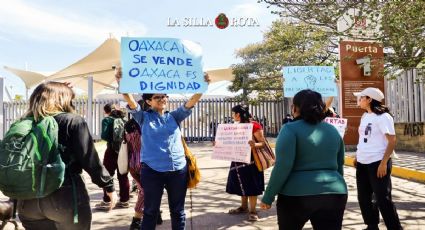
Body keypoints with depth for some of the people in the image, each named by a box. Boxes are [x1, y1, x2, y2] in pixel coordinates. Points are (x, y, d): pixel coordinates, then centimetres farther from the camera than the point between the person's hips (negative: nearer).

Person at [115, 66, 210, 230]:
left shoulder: (174, 117, 8)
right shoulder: (144, 118, 3)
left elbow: (191, 102, -2)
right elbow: (130, 101, -12)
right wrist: (121, 82, -28)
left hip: (178, 170, 3)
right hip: (152, 171, -2)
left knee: (178, 211, 14)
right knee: (151, 211, 10)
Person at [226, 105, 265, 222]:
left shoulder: (255, 125, -15)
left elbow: (262, 143, -15)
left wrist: (254, 144, -36)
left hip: (251, 160, -8)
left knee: (251, 185, -1)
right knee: (242, 184, 14)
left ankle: (253, 210, 8)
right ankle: (244, 206, 27)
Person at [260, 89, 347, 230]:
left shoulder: (291, 129, -8)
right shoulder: (333, 131, 11)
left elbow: (282, 167, -15)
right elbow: (339, 166, 18)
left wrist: (268, 197, -8)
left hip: (297, 195, -4)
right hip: (334, 194, 4)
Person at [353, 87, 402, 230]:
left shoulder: (383, 116, -12)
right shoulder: (365, 116, 12)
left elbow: (392, 141, -16)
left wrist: (384, 163, -21)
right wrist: (357, 157, 16)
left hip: (377, 163, -8)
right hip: (362, 163, 8)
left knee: (382, 198, -2)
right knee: (363, 197, 13)